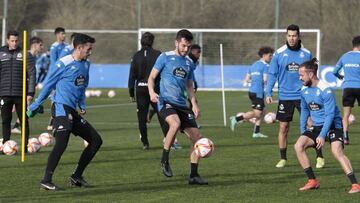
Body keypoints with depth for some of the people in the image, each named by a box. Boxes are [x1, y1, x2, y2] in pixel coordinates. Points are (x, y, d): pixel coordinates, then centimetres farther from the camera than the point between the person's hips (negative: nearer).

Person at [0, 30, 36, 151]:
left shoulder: (25, 55, 1)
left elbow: (31, 74, -1)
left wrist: (30, 93, -7)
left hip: (21, 94, -2)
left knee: (24, 120, 0)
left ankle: (25, 146, 5)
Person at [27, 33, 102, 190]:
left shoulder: (86, 65, 15)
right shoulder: (63, 64, -9)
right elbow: (48, 85, -3)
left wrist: (82, 106, 11)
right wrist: (35, 106, 2)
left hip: (73, 111, 9)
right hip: (61, 108, -9)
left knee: (96, 140, 7)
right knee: (61, 144, -22)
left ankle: (76, 177, 10)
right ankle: (46, 180, -19)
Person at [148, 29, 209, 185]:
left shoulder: (189, 63, 16)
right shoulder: (165, 57, 1)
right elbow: (152, 77, 2)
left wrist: (194, 104, 14)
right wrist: (151, 92, -17)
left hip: (181, 104, 6)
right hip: (166, 101, -6)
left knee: (197, 137, -1)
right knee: (175, 123, -36)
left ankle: (194, 175, 9)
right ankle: (164, 160, -17)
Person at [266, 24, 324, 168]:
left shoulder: (306, 54, 1)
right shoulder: (279, 53, -1)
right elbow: (272, 74, 2)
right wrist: (268, 93, -6)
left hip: (303, 96, -1)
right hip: (285, 96, 1)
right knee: (283, 128, 3)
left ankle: (320, 157, 3)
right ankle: (283, 159, 15)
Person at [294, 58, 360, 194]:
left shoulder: (325, 90, -19)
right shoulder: (304, 90, 3)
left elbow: (330, 115, -21)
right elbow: (304, 110, 19)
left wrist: (322, 135, -25)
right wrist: (302, 131, 13)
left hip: (333, 125, -7)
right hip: (316, 127, 7)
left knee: (337, 151, -28)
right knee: (298, 146, -11)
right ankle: (313, 182, -3)